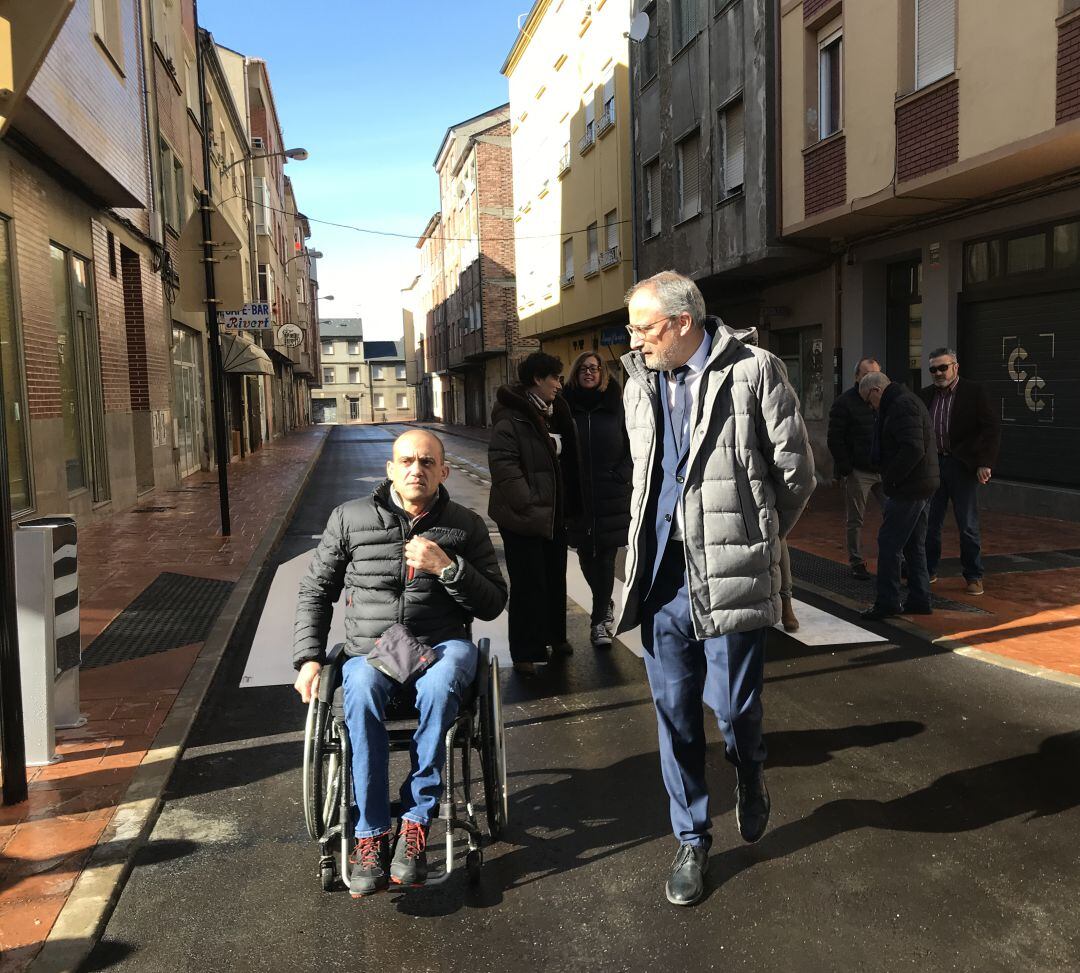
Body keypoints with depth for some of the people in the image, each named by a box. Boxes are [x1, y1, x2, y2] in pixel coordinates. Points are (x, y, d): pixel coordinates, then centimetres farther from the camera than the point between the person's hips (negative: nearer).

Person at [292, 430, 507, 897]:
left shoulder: (465, 525, 5)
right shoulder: (350, 518, 5)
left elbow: (494, 604, 2)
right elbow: (315, 591, 12)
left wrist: (447, 568, -13)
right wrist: (309, 657, 0)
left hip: (441, 644, 0)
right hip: (369, 648, 1)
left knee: (439, 685, -36)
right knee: (361, 692, -34)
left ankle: (416, 819, -22)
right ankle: (371, 834, -23)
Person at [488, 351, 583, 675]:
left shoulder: (552, 414, 12)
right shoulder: (511, 418, -15)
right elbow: (503, 463, -24)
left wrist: (568, 507, 13)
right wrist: (526, 504, -25)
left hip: (552, 514, 9)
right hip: (524, 518, -8)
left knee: (555, 579, 19)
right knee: (528, 585, -2)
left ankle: (555, 636, 35)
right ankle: (524, 653, 9)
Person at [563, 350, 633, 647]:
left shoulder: (615, 405, 2)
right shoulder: (567, 406, 4)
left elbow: (631, 445, 4)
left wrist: (620, 476, -4)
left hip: (611, 497, -2)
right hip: (578, 496, 2)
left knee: (606, 556, -2)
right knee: (585, 555, 11)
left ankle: (599, 620, 7)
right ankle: (605, 605, 35)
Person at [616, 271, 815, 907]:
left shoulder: (753, 370, -7)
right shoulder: (639, 383, 11)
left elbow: (795, 471, -2)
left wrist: (758, 538, 9)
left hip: (729, 576, -5)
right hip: (662, 574, 5)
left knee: (733, 706, 0)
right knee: (675, 715, 10)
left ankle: (750, 771, 37)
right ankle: (692, 841, 28)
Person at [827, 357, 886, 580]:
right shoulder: (845, 402, -3)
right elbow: (835, 439, -7)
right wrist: (845, 469, -12)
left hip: (884, 470, 4)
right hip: (858, 472, -4)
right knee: (856, 520, 3)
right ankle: (857, 563, 13)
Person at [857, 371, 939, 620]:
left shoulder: (902, 406, -16)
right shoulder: (905, 402, 17)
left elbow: (913, 449, -26)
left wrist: (890, 478, -17)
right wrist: (890, 478, 11)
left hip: (908, 488, -11)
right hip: (918, 486, 11)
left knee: (888, 543, -5)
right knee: (914, 545, 15)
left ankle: (887, 602, 1)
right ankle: (919, 599, 21)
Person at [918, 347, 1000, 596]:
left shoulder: (974, 392, -6)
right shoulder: (926, 395, 6)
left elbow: (992, 428, -10)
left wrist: (985, 463, -18)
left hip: (962, 466, -4)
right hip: (932, 464, 4)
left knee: (968, 526, 3)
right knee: (930, 523, 9)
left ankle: (974, 576, 14)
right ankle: (928, 571, 22)